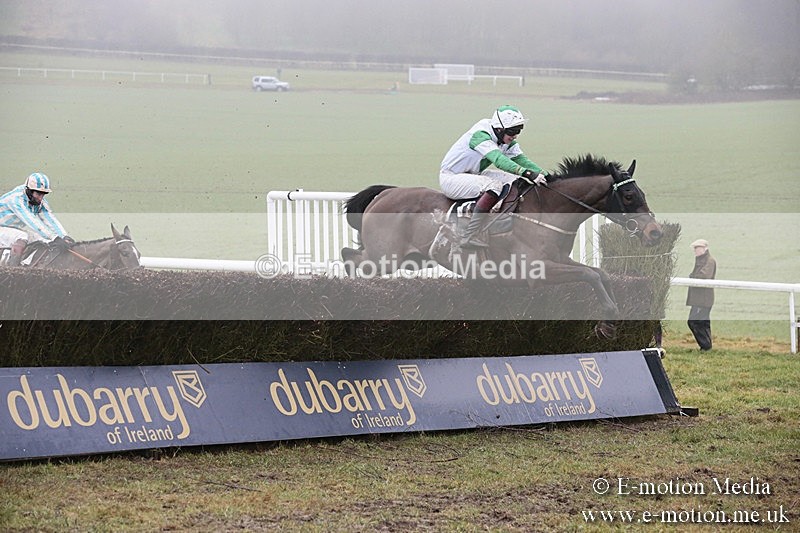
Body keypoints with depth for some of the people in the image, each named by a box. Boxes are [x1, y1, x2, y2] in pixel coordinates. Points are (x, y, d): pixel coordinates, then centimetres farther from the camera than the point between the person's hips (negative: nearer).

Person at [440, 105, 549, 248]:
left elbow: (522, 160, -3)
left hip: (473, 175, 9)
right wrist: (527, 173, -51)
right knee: (494, 186, -32)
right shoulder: (480, 135, -28)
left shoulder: (507, 141, 0)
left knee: (518, 181, 0)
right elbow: (499, 160, -41)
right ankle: (468, 237, -33)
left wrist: (544, 175, -19)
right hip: (451, 178, -9)